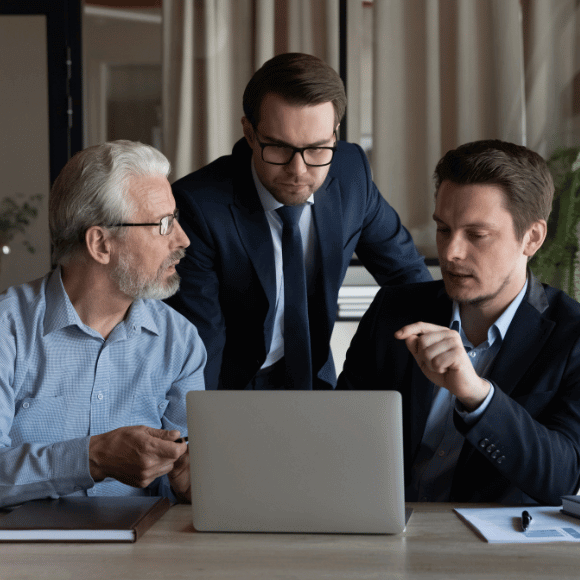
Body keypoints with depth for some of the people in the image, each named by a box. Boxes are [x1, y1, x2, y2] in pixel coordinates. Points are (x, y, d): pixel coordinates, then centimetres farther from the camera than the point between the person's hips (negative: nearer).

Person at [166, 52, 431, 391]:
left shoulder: (351, 171, -7)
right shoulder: (198, 207, -21)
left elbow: (407, 274, 7)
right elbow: (197, 353, -20)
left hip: (315, 377, 4)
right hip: (230, 386, -4)